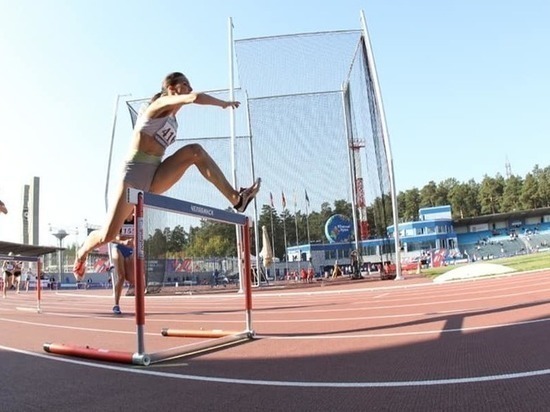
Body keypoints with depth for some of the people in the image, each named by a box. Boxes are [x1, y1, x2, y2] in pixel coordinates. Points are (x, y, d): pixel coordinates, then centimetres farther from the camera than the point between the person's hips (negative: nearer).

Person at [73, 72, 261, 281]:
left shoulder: (172, 118, 17)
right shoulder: (161, 103, -5)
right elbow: (195, 98, -24)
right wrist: (223, 103, -10)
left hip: (154, 177, 7)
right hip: (135, 172, -7)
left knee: (195, 151, -14)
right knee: (108, 235, -7)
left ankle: (236, 198, -20)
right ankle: (83, 252, 29)